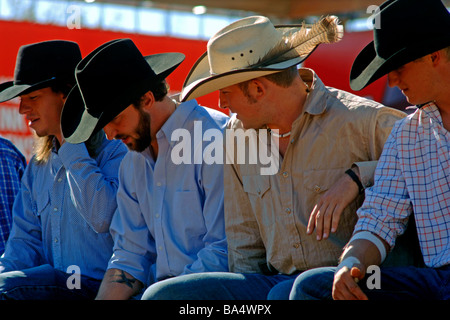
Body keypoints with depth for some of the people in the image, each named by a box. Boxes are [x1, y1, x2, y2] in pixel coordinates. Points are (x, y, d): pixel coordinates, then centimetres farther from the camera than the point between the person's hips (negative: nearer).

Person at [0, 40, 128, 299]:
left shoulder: (116, 150, -7)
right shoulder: (38, 166, 17)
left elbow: (105, 219, -22)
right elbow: (27, 238, 16)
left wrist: (70, 145, -15)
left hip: (100, 285, -7)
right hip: (55, 282, 7)